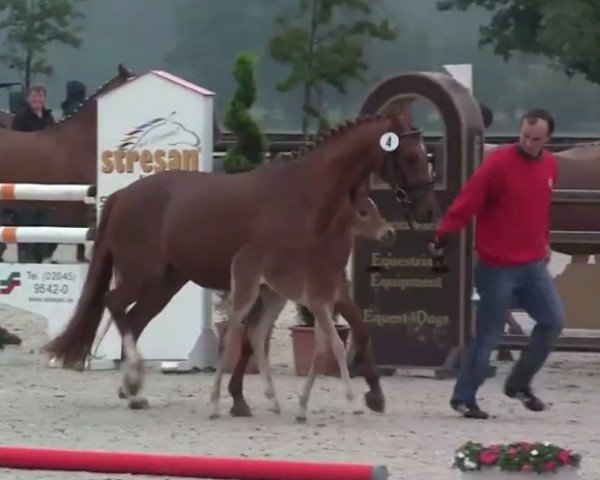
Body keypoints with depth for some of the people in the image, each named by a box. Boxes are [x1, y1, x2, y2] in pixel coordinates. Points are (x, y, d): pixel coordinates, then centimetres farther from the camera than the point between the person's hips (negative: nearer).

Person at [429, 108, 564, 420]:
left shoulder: (549, 165, 6)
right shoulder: (499, 163, -14)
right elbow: (467, 202, -16)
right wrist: (441, 238, -19)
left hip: (533, 264, 6)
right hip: (497, 267, -6)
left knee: (554, 320, -1)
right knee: (488, 334, -2)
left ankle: (519, 383, 15)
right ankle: (463, 397, 10)